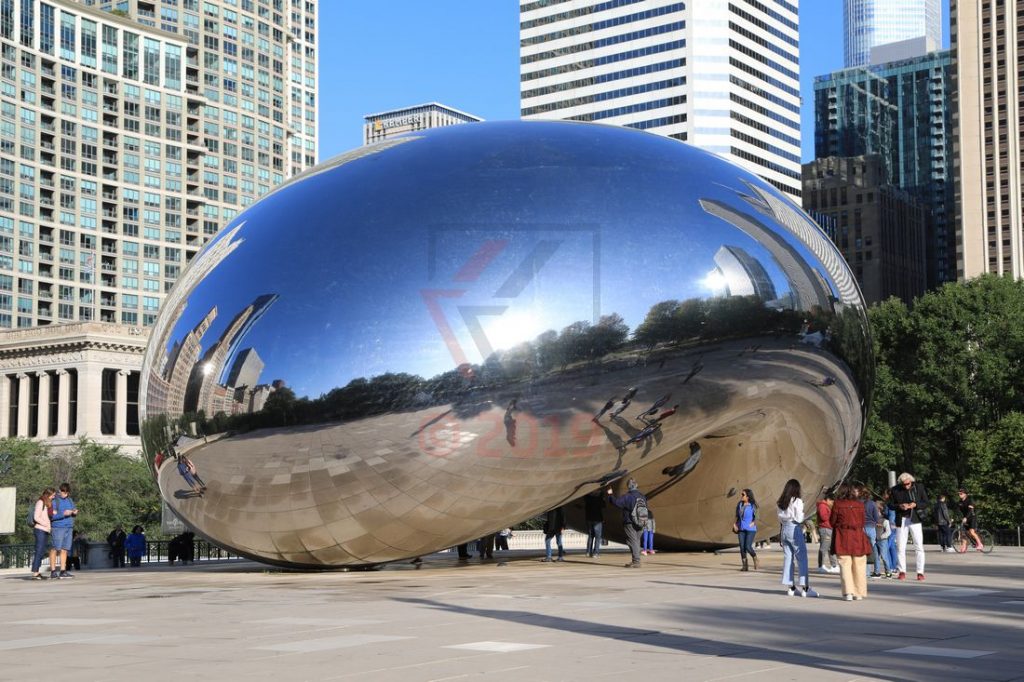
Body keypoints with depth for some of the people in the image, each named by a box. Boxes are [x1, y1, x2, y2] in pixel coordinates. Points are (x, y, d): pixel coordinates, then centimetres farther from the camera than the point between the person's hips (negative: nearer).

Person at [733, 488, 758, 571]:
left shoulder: (752, 505, -8)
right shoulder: (739, 504, 6)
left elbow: (756, 518, -5)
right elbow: (737, 516, 16)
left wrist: (752, 524, -15)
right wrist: (735, 524, 4)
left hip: (750, 529, -5)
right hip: (741, 529, 5)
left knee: (748, 547, -12)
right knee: (742, 547, 0)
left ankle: (755, 560, 15)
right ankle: (745, 566, 8)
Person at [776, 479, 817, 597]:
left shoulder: (781, 502, 8)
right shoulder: (797, 501, -11)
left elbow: (780, 519, 9)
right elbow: (799, 518, -14)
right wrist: (803, 515, 6)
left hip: (784, 529, 6)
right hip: (794, 530, -6)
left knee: (788, 557, 10)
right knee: (801, 557, -1)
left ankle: (790, 587, 12)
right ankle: (804, 587, -4)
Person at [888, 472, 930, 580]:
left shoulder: (919, 487, -1)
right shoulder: (895, 490, -1)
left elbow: (926, 502, 3)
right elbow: (890, 505, 4)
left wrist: (915, 505, -15)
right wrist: (900, 506, -16)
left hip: (915, 519, -1)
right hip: (901, 521, 1)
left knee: (919, 546, -3)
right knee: (900, 547, 3)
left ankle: (920, 572, 2)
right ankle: (902, 571, 13)